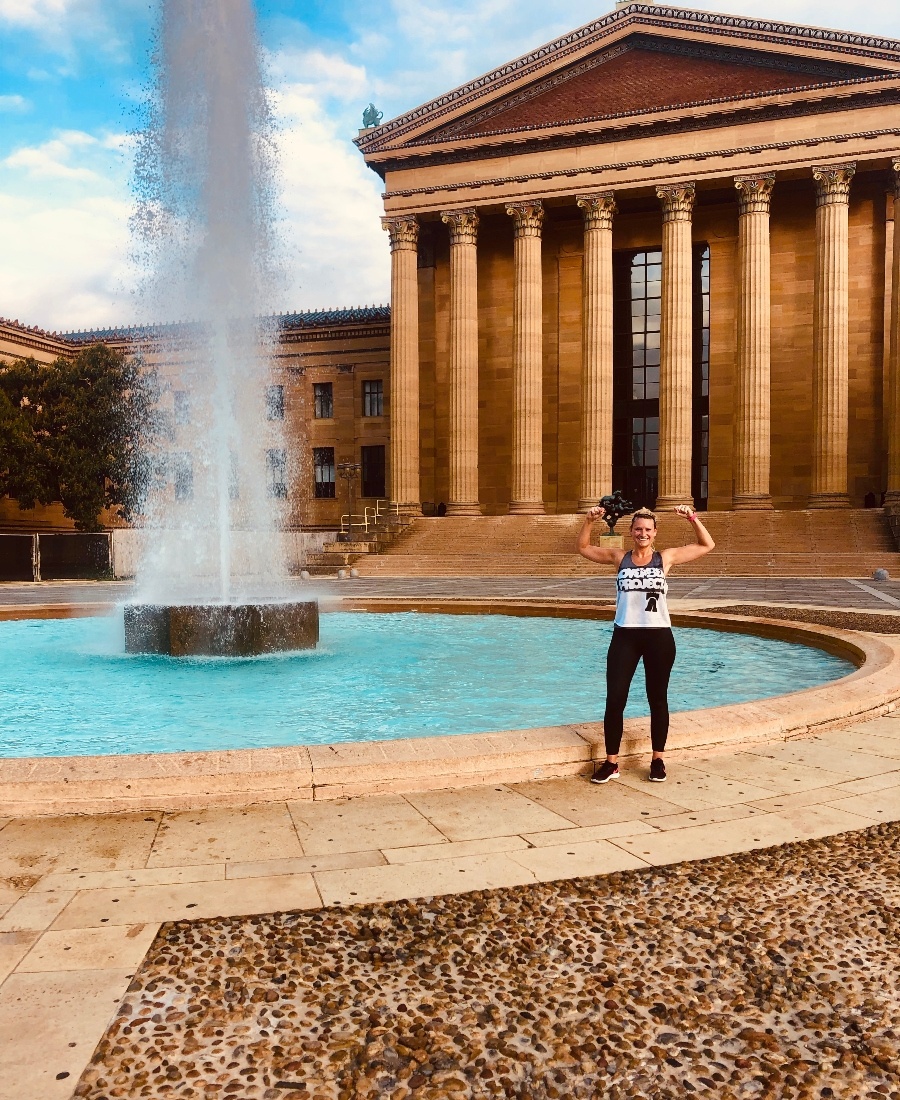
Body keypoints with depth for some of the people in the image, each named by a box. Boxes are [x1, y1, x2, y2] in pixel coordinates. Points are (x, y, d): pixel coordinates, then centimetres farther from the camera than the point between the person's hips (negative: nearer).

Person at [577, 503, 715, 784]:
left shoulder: (666, 557, 3)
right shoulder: (619, 558, 5)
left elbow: (707, 545, 7)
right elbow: (583, 548, 11)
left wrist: (693, 519, -6)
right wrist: (589, 521, -5)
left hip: (659, 636, 0)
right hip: (625, 636, 0)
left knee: (658, 699, 11)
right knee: (615, 700, 0)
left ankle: (658, 760, 24)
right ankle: (611, 762, 12)